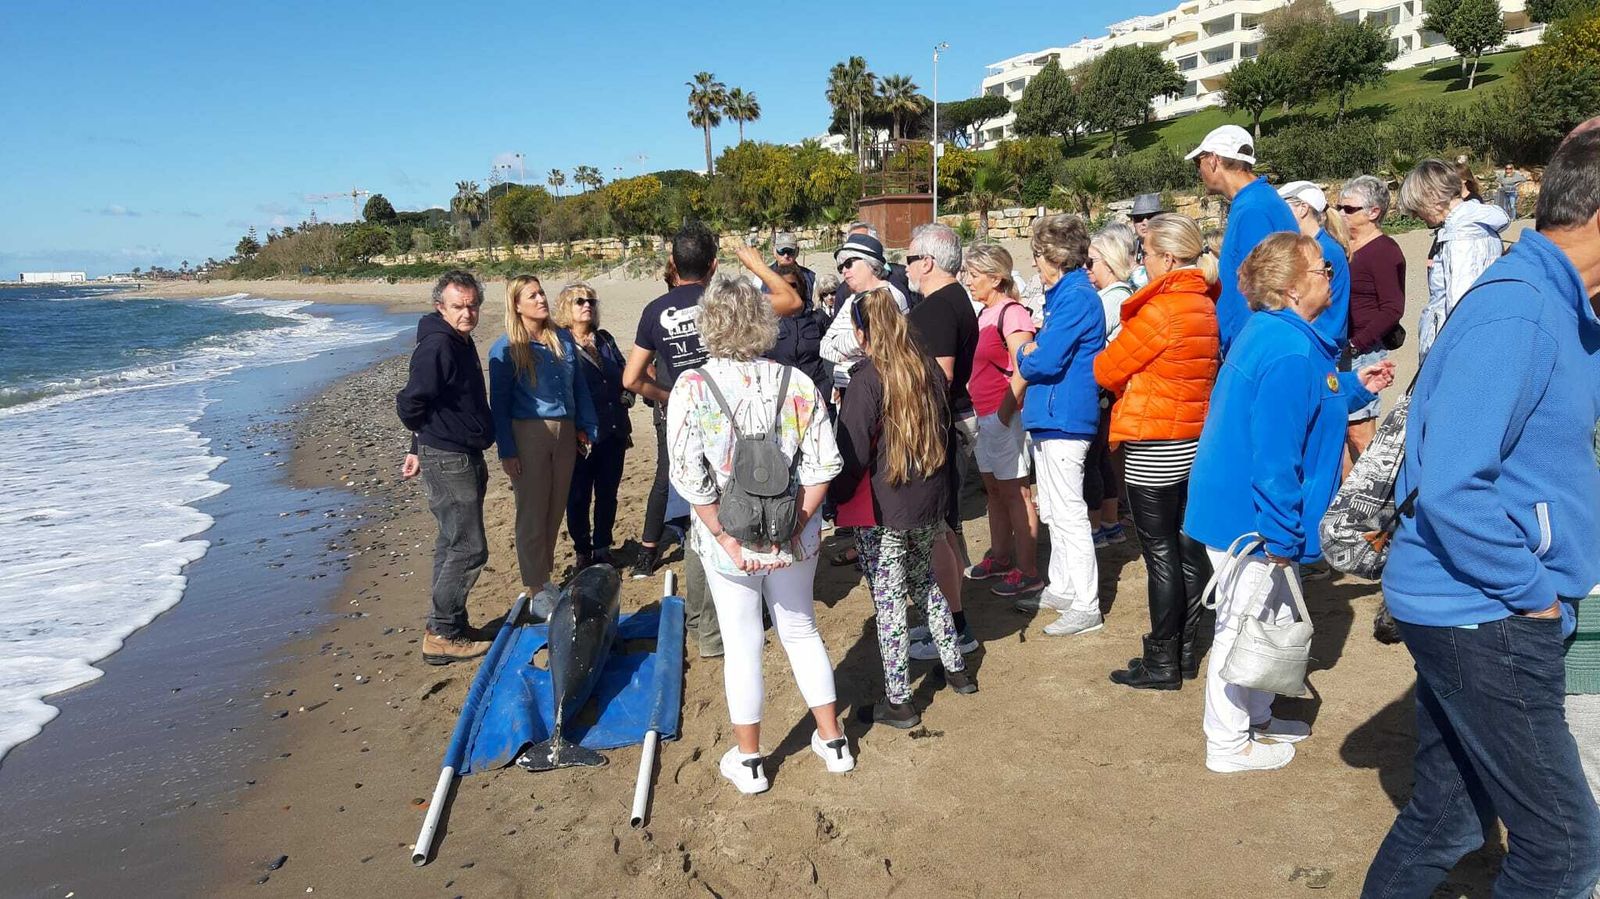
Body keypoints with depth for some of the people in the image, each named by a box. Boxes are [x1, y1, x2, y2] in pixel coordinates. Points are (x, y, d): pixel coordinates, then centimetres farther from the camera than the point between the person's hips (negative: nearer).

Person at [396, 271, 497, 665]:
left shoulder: (461, 342, 12)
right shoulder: (437, 346, -20)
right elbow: (411, 402, -23)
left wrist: (421, 449, 22)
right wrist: (426, 439, -4)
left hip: (463, 458, 10)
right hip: (448, 461, -10)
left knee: (453, 544, 16)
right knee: (468, 549, -7)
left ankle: (450, 626, 27)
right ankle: (442, 636, 1)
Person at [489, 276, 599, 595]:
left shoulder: (563, 338, 7)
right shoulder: (506, 349, -5)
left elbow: (579, 385, 13)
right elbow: (499, 403, -5)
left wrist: (586, 427, 8)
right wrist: (507, 452, -10)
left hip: (565, 433, 5)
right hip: (529, 434, -4)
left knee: (556, 509, 12)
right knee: (532, 513, 1)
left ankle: (546, 573, 27)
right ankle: (534, 587, 11)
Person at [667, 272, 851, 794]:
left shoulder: (692, 388, -13)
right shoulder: (796, 383, -6)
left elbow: (689, 477, -18)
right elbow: (823, 465, -9)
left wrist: (726, 538, -12)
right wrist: (795, 525, -5)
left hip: (729, 542, -2)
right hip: (792, 537, 2)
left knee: (742, 645, 13)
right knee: (801, 631, 22)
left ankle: (747, 760, 28)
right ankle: (832, 741, 34)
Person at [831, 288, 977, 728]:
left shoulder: (868, 379, -17)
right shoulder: (929, 370, 3)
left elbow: (853, 451, -18)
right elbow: (947, 435, 13)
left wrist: (837, 495, -3)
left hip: (881, 512, -7)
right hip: (928, 504, 7)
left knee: (888, 601, 3)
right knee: (925, 583, 25)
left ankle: (898, 700, 12)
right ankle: (955, 668, 34)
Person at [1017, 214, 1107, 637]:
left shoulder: (1076, 298, -17)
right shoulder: (1064, 295, 16)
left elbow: (1045, 361, -24)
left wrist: (1025, 356, -3)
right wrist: (1034, 351, 2)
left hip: (1064, 419, -11)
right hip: (1049, 417, 11)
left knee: (1068, 514, -5)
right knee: (1053, 512, 18)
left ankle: (1086, 607, 1)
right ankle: (1061, 588, 31)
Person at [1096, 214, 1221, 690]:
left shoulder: (1161, 310, -18)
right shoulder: (1204, 304, 7)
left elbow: (1107, 370, -11)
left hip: (1155, 447, -8)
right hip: (1195, 440, 8)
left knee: (1160, 553, -1)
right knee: (1187, 547, 14)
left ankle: (1162, 662, 8)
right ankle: (1186, 650, 25)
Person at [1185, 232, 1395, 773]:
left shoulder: (1270, 333, 8)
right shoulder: (1291, 353, -24)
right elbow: (1275, 454, -26)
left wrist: (1355, 386, 21)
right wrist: (1282, 536, -21)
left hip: (1237, 504, 10)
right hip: (1252, 520, -10)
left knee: (1275, 620, 23)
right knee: (1244, 626, 4)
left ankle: (1255, 717, 40)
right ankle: (1229, 744, 19)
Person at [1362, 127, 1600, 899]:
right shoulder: (1515, 312, -19)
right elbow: (1452, 488, -26)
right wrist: (1534, 591, -16)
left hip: (1473, 611, 9)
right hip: (1485, 616, -9)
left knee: (1447, 818, 18)